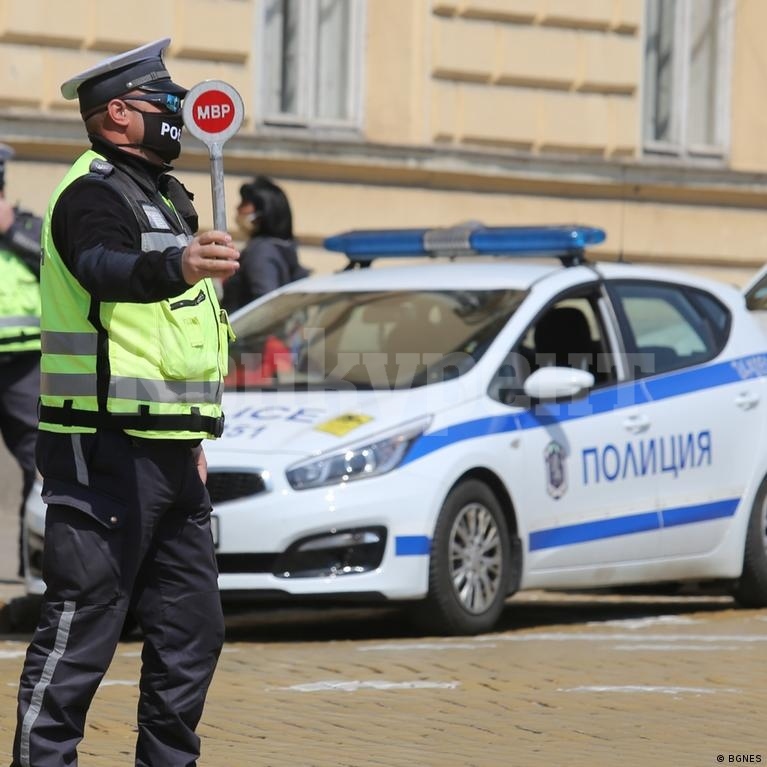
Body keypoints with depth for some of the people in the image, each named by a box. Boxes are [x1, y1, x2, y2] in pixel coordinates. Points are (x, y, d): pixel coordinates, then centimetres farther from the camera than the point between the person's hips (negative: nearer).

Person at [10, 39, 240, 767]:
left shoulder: (163, 197, 20)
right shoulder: (94, 194, -11)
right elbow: (106, 269, -34)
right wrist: (176, 267, -55)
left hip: (167, 454, 9)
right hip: (103, 453, -9)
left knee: (192, 629, 10)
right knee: (80, 631, -9)